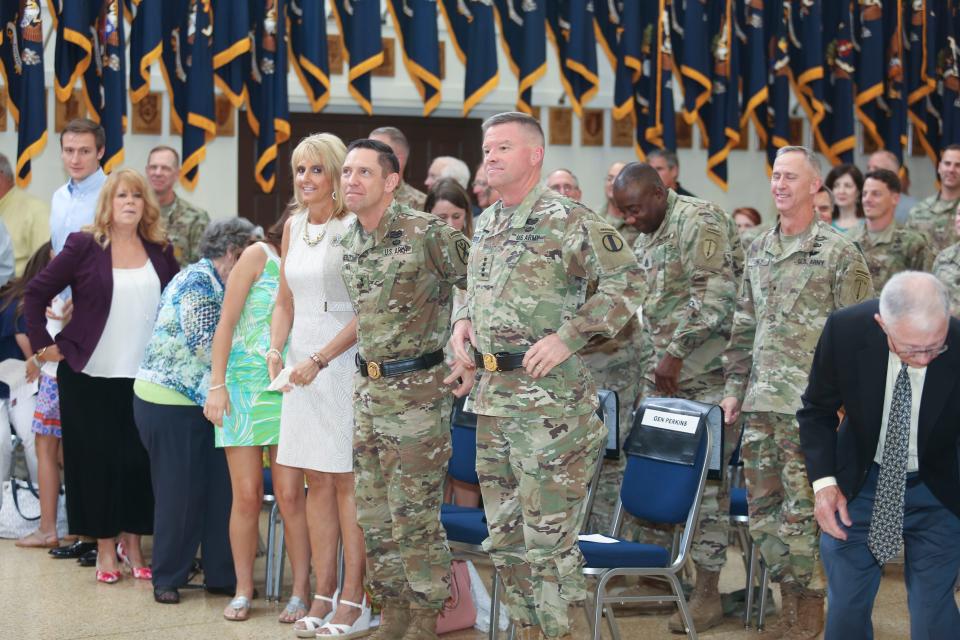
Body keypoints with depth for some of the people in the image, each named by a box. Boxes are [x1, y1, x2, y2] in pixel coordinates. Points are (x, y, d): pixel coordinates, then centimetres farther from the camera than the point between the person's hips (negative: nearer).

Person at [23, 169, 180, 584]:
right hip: (90, 376, -2)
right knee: (97, 460, 3)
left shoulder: (160, 252, 6)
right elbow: (36, 294, -2)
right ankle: (105, 547, 14)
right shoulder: (84, 246, -4)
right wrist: (43, 345, -5)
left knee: (140, 461, 3)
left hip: (145, 376, 2)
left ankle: (133, 543, 17)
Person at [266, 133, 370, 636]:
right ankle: (323, 595, 14)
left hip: (345, 361, -6)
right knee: (315, 480, 7)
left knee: (345, 481, -4)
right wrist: (275, 349, 3)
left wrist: (319, 359, -17)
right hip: (302, 363, 6)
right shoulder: (293, 226, 13)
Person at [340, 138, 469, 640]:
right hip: (367, 389, 7)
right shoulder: (348, 244, 8)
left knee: (414, 516, -4)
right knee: (374, 515, 12)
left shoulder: (427, 233, -14)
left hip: (417, 391, -7)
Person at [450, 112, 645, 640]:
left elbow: (627, 283, -15)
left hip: (550, 400, -8)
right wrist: (463, 320, 10)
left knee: (548, 532, -3)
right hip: (491, 396, 8)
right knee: (504, 532, 14)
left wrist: (567, 337, -19)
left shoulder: (568, 220, -11)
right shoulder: (486, 224, 14)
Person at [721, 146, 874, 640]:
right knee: (763, 509, 9)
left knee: (800, 511, -4)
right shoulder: (758, 250, 14)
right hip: (760, 403, 6)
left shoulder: (839, 253, -5)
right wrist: (734, 388, 13)